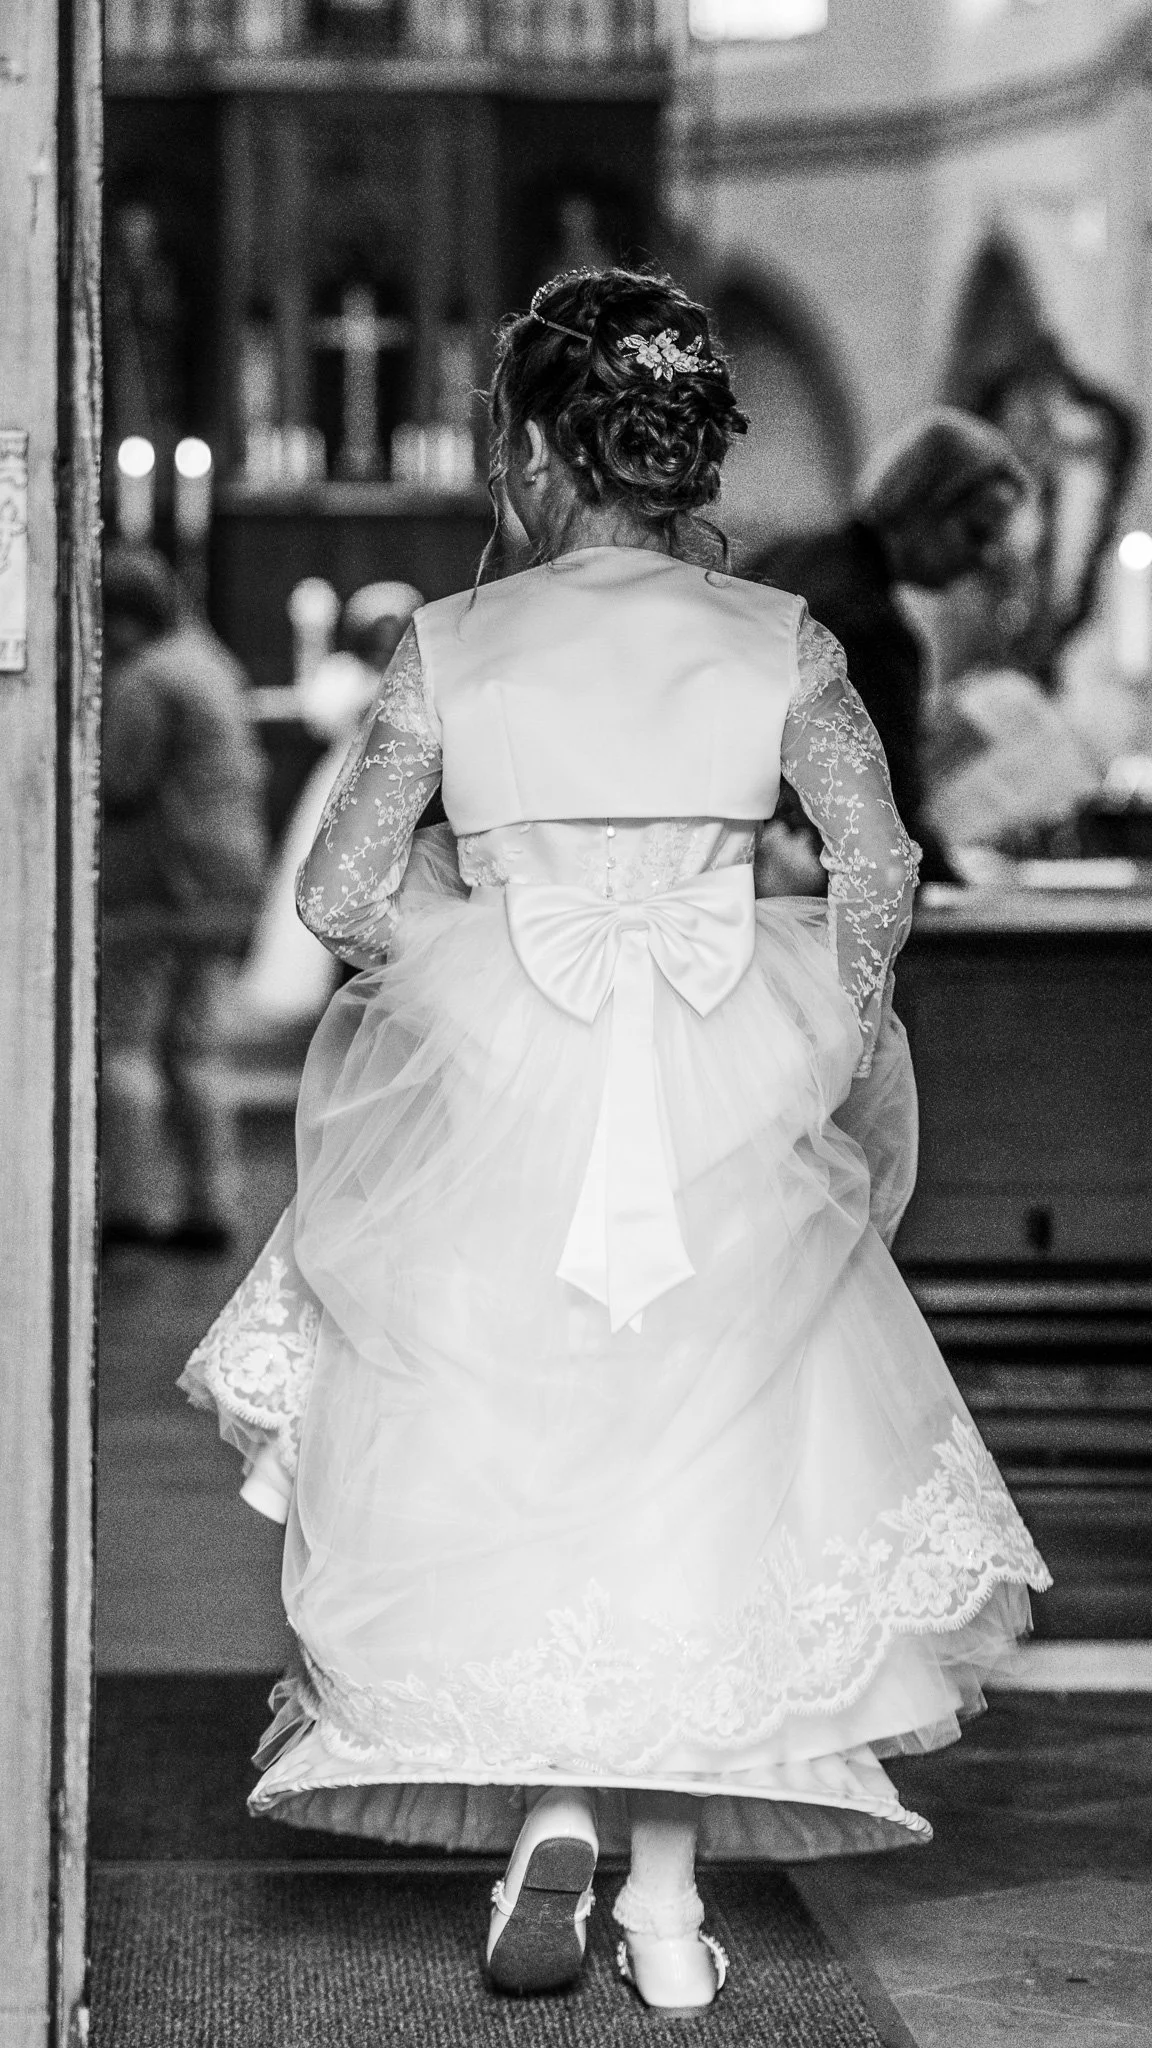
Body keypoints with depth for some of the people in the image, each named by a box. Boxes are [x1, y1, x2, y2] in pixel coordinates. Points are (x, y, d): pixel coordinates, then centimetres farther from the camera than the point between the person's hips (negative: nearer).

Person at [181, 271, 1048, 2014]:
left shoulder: (452, 646, -4)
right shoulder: (779, 640, -2)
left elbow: (338, 891, -4)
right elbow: (879, 865, -8)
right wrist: (833, 1046, 5)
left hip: (503, 1092, -1)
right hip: (724, 1108, 1)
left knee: (502, 1466, 14)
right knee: (698, 1475, 10)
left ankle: (548, 1801, -6)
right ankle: (669, 1896, 11)